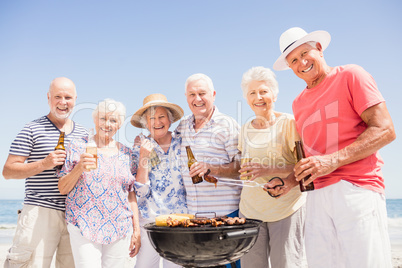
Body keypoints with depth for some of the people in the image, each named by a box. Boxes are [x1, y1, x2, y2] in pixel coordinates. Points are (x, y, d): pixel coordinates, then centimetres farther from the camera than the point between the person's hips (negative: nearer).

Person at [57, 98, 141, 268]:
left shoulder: (126, 154, 10)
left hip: (120, 231, 3)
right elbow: (62, 189, 3)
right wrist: (79, 168, -15)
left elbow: (131, 194, 10)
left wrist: (137, 230, 7)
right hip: (84, 227, -2)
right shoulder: (78, 147, 3)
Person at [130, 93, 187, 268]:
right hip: (150, 220, -1)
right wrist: (144, 157, -15)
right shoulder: (140, 148, 0)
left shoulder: (183, 144, 2)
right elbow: (140, 193, -6)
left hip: (181, 219, 1)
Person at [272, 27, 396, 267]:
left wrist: (334, 160, -18)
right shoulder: (299, 103, 18)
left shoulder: (350, 76, 1)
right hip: (317, 195, 5)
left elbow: (385, 131, -8)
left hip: (356, 190, -5)